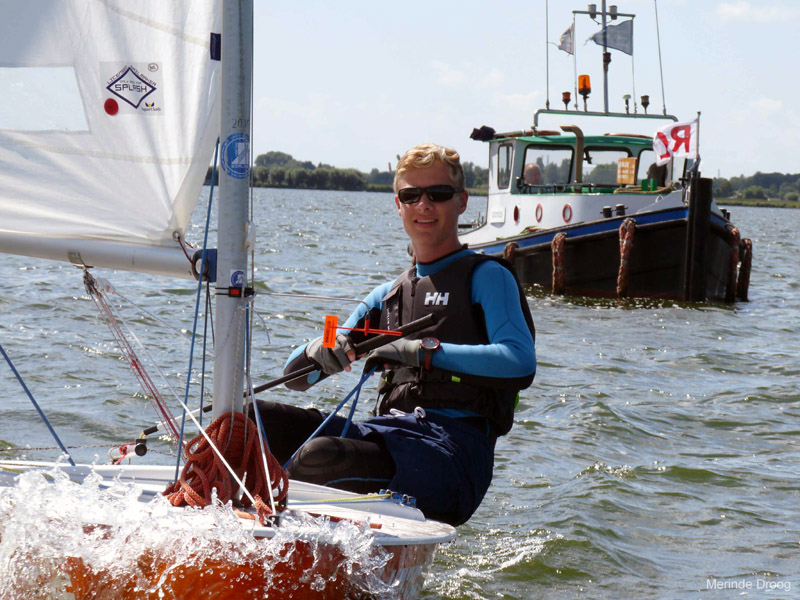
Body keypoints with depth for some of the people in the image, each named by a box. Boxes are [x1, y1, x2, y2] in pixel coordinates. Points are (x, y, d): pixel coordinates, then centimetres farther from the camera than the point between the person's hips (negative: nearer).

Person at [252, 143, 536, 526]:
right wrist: (318, 352, -2)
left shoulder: (487, 278, 8)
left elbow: (521, 363, -13)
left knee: (321, 456, -33)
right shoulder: (388, 296, 27)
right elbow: (297, 376, 24)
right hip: (388, 434, 7)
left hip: (455, 450, -6)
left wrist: (425, 351, -20)